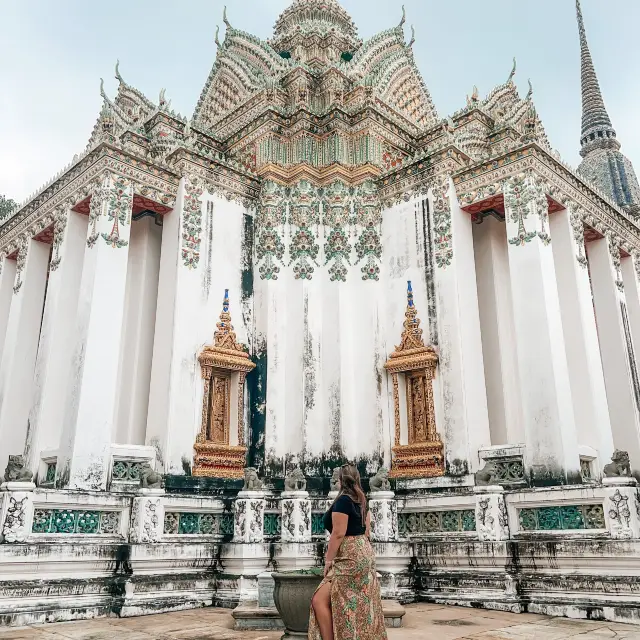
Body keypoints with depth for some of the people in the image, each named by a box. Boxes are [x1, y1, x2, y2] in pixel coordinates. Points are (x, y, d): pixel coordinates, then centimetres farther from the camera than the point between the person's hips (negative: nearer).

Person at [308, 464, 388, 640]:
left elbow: (338, 533, -18)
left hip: (351, 557, -10)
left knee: (320, 601, -11)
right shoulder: (361, 500, 12)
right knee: (361, 606, 13)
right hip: (363, 553, 10)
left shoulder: (343, 500, -15)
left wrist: (328, 560, -12)